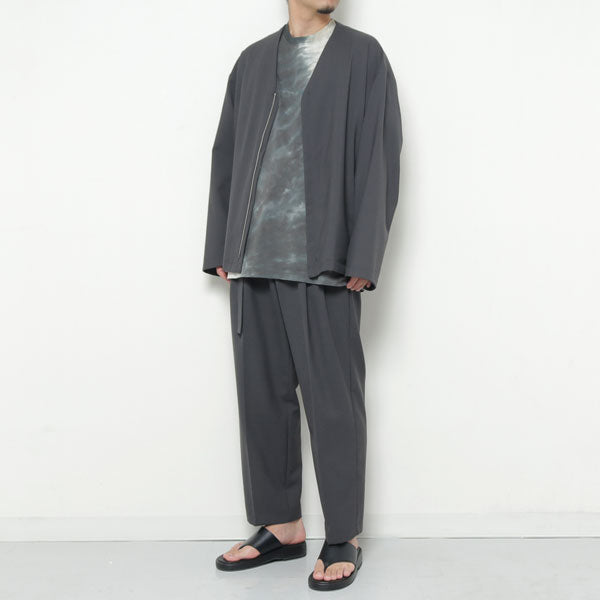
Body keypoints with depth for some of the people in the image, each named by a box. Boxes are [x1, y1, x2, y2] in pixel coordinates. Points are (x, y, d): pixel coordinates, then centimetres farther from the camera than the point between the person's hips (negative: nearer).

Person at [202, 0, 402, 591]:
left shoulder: (362, 56, 4)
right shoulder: (253, 61, 16)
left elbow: (378, 161, -3)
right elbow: (226, 157, 15)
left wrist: (361, 259, -11)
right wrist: (221, 250, 8)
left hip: (322, 262, -4)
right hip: (253, 259, 5)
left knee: (332, 399, 0)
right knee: (262, 393, 9)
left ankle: (343, 539, 14)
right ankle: (281, 526, 24)